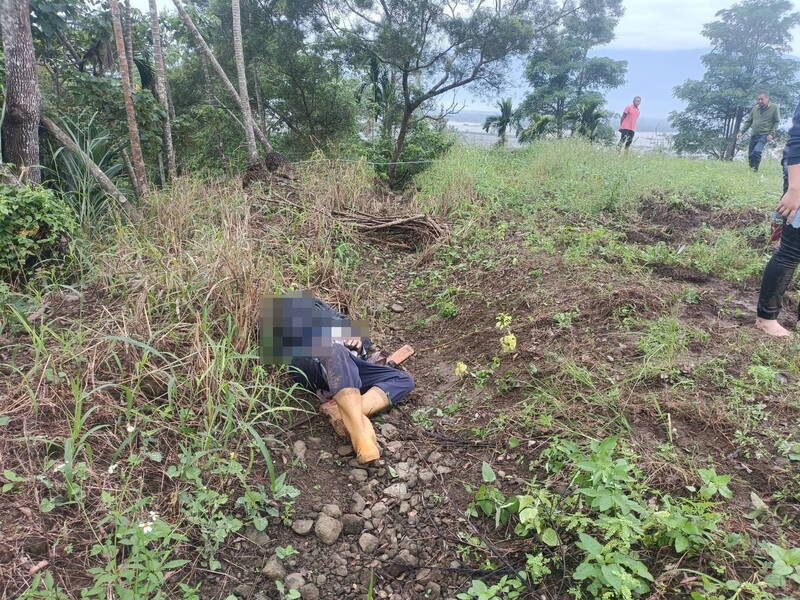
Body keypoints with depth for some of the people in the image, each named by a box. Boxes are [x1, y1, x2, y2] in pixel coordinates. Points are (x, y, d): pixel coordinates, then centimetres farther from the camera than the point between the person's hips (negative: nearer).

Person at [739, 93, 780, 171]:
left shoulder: (774, 107, -1)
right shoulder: (755, 108, 10)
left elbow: (777, 122, 1)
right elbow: (748, 121, 16)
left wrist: (771, 133, -10)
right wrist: (742, 132, 6)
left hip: (764, 135, -5)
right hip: (753, 135, 5)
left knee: (757, 152, -27)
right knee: (750, 155, 4)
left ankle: (755, 169, -17)